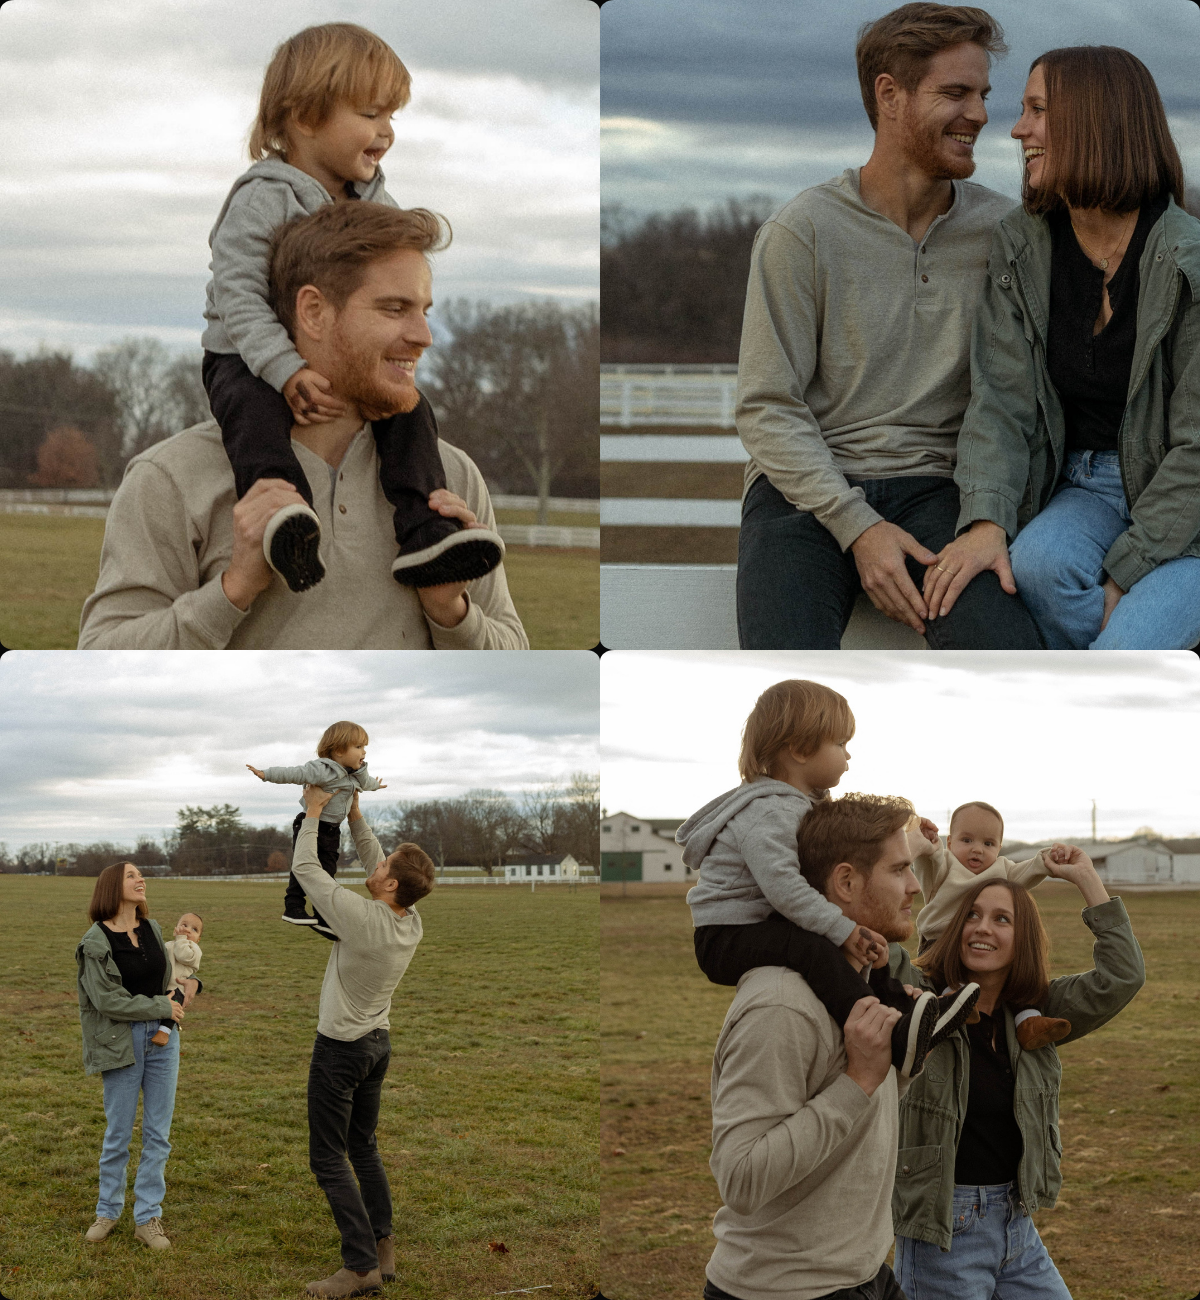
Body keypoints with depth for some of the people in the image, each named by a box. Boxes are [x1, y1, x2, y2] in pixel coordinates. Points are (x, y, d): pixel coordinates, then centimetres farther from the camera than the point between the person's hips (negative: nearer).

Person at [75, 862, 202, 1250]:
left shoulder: (152, 929, 8)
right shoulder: (96, 942, -10)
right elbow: (107, 999, -15)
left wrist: (189, 981, 4)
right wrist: (162, 1007, -14)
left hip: (162, 1037, 5)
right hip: (122, 1042, -5)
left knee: (158, 1133, 5)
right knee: (118, 1134, 4)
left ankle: (147, 1218, 13)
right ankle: (108, 1211, 23)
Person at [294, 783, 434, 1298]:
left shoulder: (362, 919, -27)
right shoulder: (412, 923, -6)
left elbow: (305, 868, -18)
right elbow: (373, 861, 10)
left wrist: (314, 812, -7)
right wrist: (355, 816, 7)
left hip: (341, 1048, -8)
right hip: (379, 1043, 8)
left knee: (328, 1158, -3)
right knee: (364, 1148, 19)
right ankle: (383, 1250, 19)